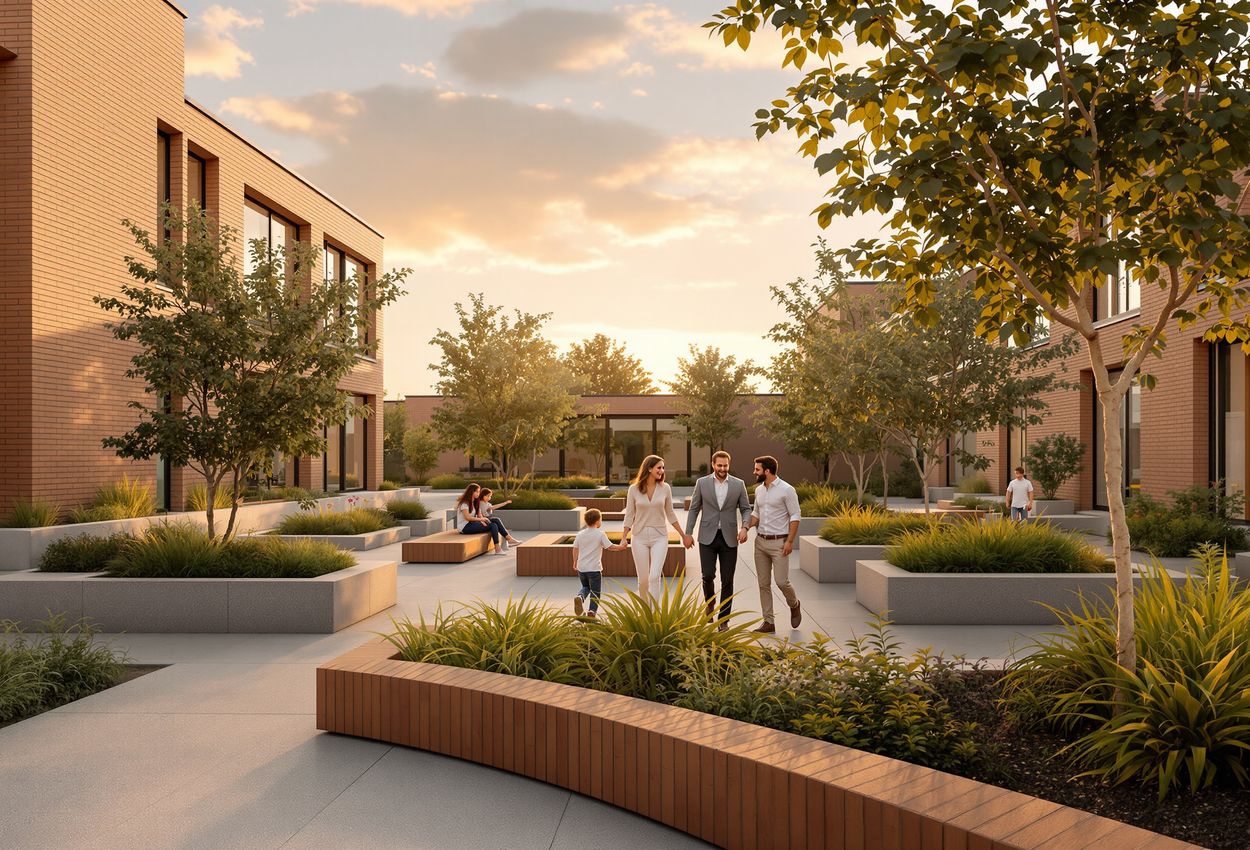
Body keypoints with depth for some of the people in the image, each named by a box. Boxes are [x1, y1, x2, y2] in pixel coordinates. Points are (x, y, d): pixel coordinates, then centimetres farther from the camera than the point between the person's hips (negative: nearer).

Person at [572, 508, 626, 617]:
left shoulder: (580, 534, 5)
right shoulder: (600, 534, -9)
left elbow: (575, 549, 10)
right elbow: (610, 546, -8)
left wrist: (575, 562, 23)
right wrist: (620, 547, 9)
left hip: (581, 568, 5)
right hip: (594, 568, -4)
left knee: (585, 587, 23)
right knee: (595, 591, 8)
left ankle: (580, 597, -6)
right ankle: (592, 611, 1)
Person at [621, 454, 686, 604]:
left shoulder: (665, 488, 1)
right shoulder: (634, 489, -2)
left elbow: (670, 515, 11)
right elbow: (629, 516, 3)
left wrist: (683, 535, 13)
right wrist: (623, 538, -4)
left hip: (659, 537, 0)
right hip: (640, 537, 0)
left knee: (654, 578, -14)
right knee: (643, 580, 5)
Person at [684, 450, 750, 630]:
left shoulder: (738, 484, 2)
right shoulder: (702, 483, 1)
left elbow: (746, 509, 6)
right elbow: (694, 509, 6)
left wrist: (744, 527, -12)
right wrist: (688, 533, 1)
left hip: (729, 538, 1)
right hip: (707, 536, -1)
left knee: (727, 580, 2)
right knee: (708, 575, -9)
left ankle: (724, 620, 12)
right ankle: (710, 601, 23)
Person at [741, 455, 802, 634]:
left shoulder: (786, 490, -11)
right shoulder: (759, 490, 9)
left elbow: (795, 516, -10)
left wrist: (790, 541, -16)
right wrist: (746, 528, 0)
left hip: (779, 542, -6)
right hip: (760, 541, 6)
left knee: (781, 581, -8)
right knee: (764, 584, 6)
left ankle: (794, 605, 24)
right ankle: (768, 622, 12)